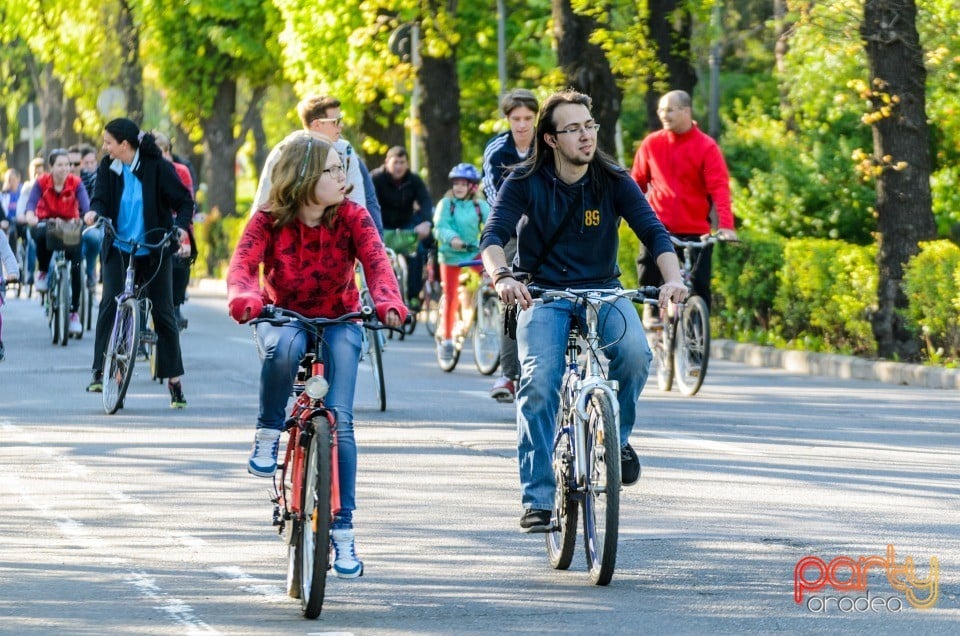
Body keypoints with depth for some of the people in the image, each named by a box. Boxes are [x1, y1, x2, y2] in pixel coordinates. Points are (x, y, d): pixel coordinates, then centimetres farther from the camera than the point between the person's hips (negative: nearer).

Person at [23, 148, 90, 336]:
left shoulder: (76, 183, -13)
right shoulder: (42, 182, -12)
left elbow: (85, 205, -26)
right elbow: (31, 202, -25)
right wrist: (30, 216, -48)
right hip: (47, 223, -1)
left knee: (76, 265, -14)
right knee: (40, 235, -38)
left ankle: (74, 312, -2)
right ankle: (42, 272, -11)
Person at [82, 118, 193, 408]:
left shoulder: (157, 167, -12)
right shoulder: (108, 167, -2)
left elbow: (184, 200, -10)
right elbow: (101, 198, -6)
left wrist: (181, 227, -29)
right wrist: (95, 211, -30)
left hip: (155, 251, -2)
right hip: (118, 248, 2)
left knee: (163, 313, 2)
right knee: (110, 303, -16)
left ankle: (174, 382, 10)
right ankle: (99, 371, -11)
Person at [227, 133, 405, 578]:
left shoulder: (351, 217, -13)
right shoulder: (268, 221, -14)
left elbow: (375, 261, -28)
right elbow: (243, 263, -29)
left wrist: (388, 303, -50)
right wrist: (244, 299, -53)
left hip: (339, 324, 1)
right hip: (285, 320, -1)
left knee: (338, 419, -15)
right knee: (285, 346, -39)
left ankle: (342, 529, -6)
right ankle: (268, 435, -16)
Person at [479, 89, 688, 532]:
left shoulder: (614, 182, -2)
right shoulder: (525, 182, -6)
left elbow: (653, 231, -12)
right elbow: (494, 235, -18)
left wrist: (672, 278, -33)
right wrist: (503, 276, -40)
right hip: (542, 296, -1)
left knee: (634, 353, -30)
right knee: (540, 381, -25)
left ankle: (616, 435, 0)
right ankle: (538, 499, -18)